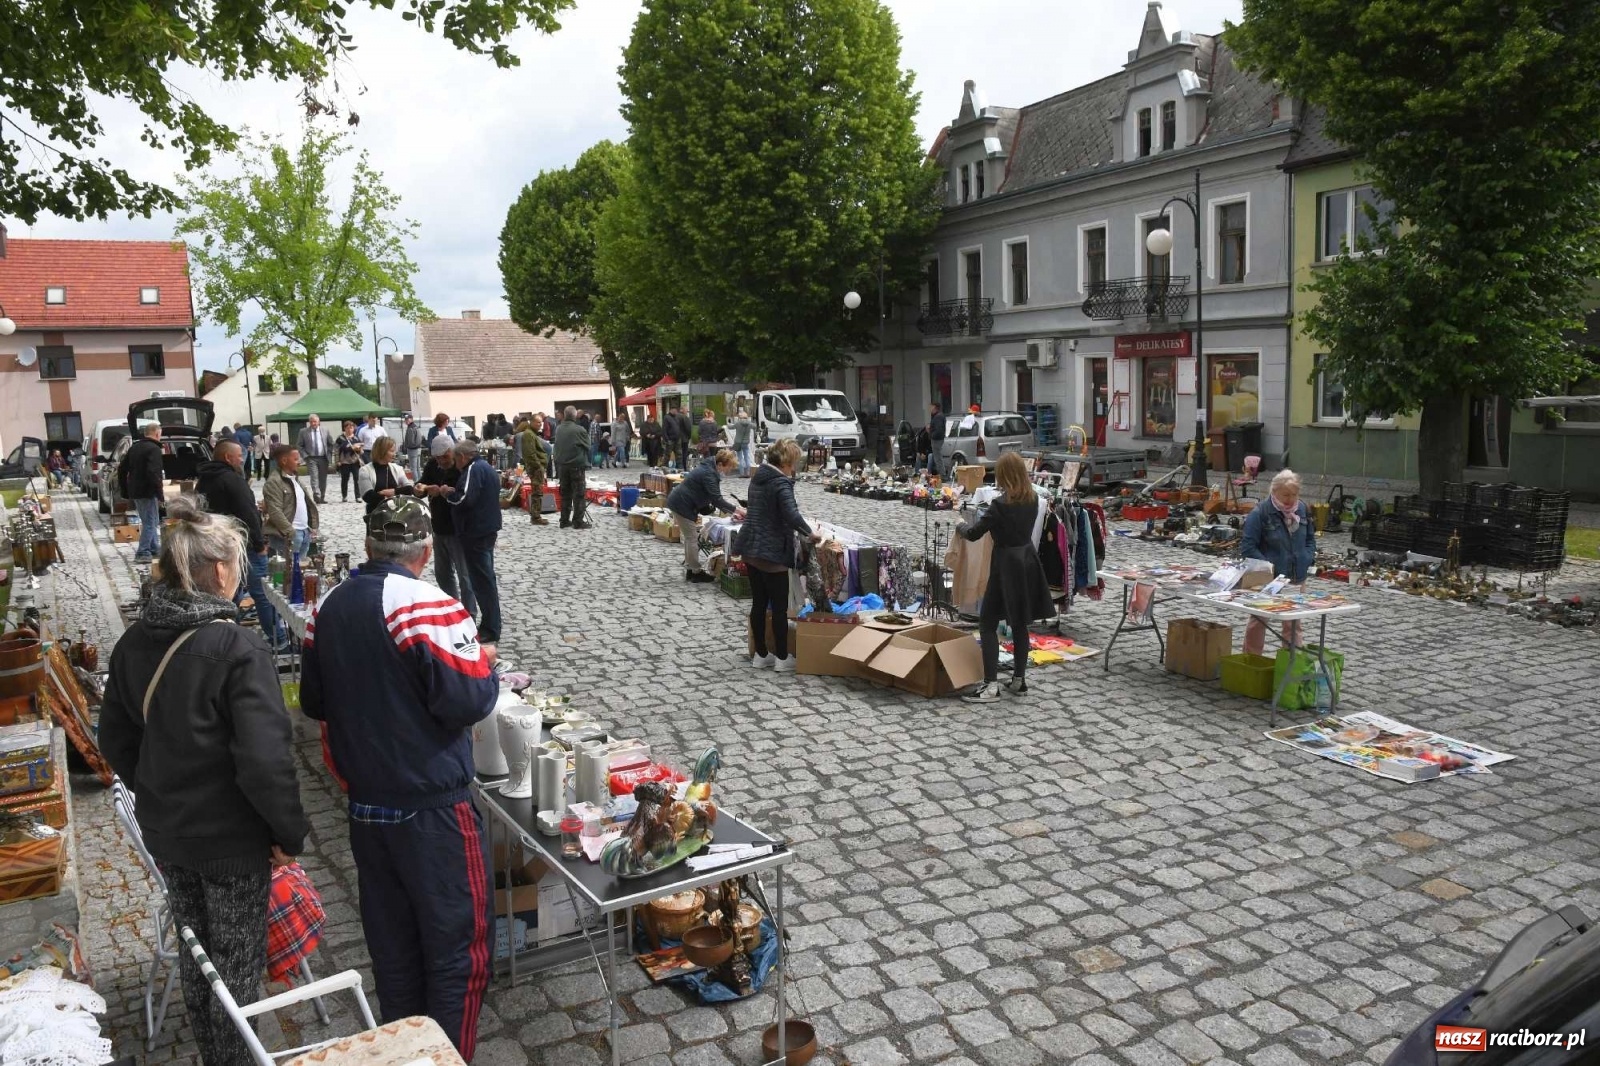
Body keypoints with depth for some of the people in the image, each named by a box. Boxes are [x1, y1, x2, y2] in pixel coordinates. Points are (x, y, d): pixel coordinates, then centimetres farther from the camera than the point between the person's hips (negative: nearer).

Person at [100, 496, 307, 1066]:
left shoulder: (134, 642, -1)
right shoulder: (239, 650, -24)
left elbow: (115, 737, 11)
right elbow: (265, 759, -27)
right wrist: (290, 833, -14)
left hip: (165, 831, 7)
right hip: (232, 839, -7)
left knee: (194, 952, 23)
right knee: (236, 965, 11)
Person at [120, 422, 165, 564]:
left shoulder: (134, 447, 15)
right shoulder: (154, 449, -14)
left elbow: (122, 470, 19)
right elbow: (154, 473, -25)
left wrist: (125, 492, 22)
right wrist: (159, 495, -23)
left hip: (134, 491, 9)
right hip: (147, 492, -9)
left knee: (151, 521, 18)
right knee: (150, 522, -3)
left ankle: (155, 549, 24)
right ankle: (143, 553, -5)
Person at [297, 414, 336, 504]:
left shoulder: (325, 431, 7)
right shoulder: (303, 432, 2)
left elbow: (331, 444, 15)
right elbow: (298, 445, 5)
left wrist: (329, 454, 4)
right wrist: (305, 455, -5)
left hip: (323, 458, 2)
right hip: (311, 458, -2)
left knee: (323, 479, 6)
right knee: (314, 477, -15)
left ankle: (322, 497, 15)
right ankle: (317, 496, -23)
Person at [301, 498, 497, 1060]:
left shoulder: (329, 607, 3)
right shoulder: (430, 606, -19)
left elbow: (314, 702, 13)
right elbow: (467, 702, -21)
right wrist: (484, 660, -3)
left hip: (365, 806, 7)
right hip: (432, 808, -7)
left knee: (392, 946, 19)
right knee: (459, 947, 7)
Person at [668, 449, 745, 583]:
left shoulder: (710, 470, 10)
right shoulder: (708, 474, -21)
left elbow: (716, 497, 15)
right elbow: (716, 499, -25)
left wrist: (730, 511, 6)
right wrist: (736, 509, -19)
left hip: (680, 502, 11)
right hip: (682, 505, -11)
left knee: (690, 537, 16)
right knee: (692, 538, -4)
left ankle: (689, 569, 22)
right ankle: (696, 572, 3)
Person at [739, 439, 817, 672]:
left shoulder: (759, 476, 10)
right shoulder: (781, 483, -17)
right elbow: (792, 517, -30)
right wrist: (809, 533, -15)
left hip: (750, 547, 8)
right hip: (771, 551, -8)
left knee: (759, 603, 13)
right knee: (779, 606, 2)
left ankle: (761, 655, 20)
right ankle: (782, 658, 8)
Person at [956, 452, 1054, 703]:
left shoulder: (1001, 504, -18)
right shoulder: (1033, 499, 2)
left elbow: (974, 533, -12)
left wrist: (961, 526, 8)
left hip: (1006, 565, -7)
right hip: (1027, 561, 7)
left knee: (987, 623, -1)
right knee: (1019, 623, 15)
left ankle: (991, 685, -6)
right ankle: (1019, 679, 21)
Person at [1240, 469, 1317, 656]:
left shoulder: (1302, 509, 3)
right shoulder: (1260, 513, -16)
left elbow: (1310, 538, 16)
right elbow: (1247, 546, -15)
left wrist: (1306, 560, 0)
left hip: (1296, 578, 5)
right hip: (1268, 579, -5)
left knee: (1294, 622, 12)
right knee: (1258, 621, 7)